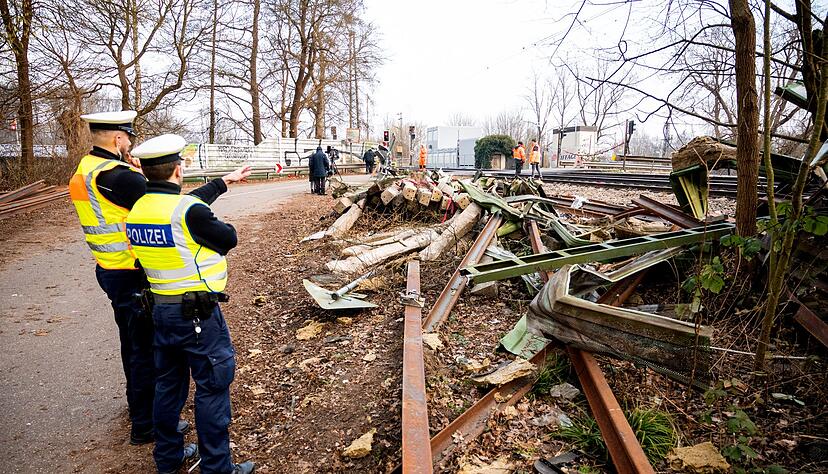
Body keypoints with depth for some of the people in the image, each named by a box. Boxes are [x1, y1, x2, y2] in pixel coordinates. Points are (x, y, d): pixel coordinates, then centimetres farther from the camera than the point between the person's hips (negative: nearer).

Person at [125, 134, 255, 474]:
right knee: (213, 387, 4)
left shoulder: (137, 210, 3)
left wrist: (224, 181, 24)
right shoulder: (189, 211, -22)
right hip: (198, 313, -8)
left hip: (160, 308, 8)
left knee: (169, 383, 21)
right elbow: (229, 238, -9)